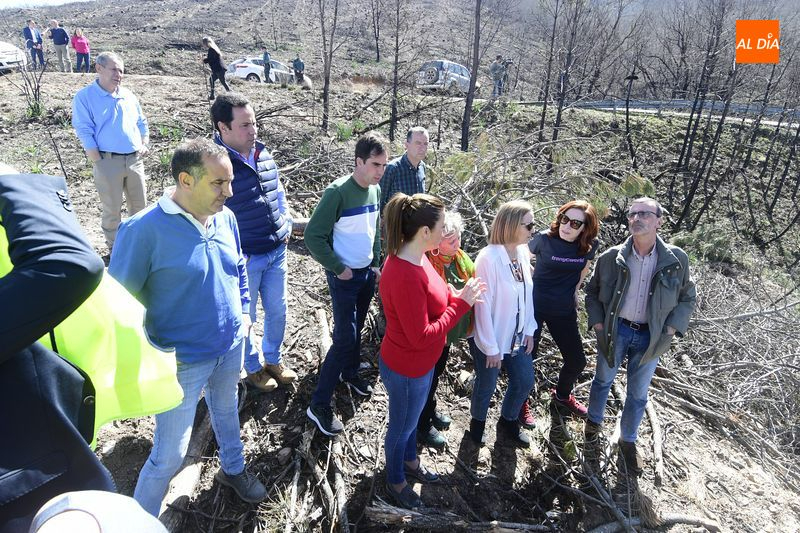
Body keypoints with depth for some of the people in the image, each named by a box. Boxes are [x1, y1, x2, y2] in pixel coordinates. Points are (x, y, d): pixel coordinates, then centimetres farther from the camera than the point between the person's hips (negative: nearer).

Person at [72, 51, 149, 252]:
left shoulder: (128, 96, 12)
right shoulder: (84, 97, -5)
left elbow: (142, 123, 21)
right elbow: (84, 132, -9)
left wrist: (144, 145, 7)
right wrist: (99, 163, -13)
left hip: (135, 159, 5)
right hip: (108, 161, -5)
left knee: (140, 205, 13)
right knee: (112, 209, 4)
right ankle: (115, 248, 19)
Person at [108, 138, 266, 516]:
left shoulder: (225, 217, -5)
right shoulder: (144, 229, -23)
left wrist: (243, 311, 8)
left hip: (232, 346, 6)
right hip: (182, 361, -6)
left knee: (227, 412, 29)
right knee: (170, 453, 5)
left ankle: (233, 469, 56)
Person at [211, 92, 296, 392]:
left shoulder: (263, 155, 3)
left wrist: (287, 225, 9)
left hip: (277, 252, 6)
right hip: (244, 259, -6)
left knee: (278, 311, 19)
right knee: (244, 317, 14)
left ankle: (273, 359, 43)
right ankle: (253, 367, 38)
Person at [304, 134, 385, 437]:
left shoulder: (375, 190, 2)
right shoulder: (338, 192, -21)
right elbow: (313, 236, -19)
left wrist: (376, 264, 13)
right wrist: (339, 268, -15)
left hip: (368, 273, 7)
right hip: (344, 276, -7)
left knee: (356, 329, 19)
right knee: (345, 338, -6)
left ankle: (350, 373, 42)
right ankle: (319, 405, 6)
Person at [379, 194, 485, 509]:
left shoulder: (416, 257, -6)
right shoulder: (405, 276, -36)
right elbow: (421, 336, -30)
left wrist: (457, 295, -10)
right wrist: (461, 303, -25)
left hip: (421, 363, 8)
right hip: (407, 370, -8)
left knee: (412, 417, 31)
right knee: (401, 427, 18)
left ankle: (410, 461, 57)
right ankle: (395, 481, 45)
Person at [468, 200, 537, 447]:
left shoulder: (522, 253, -4)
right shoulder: (489, 258, -26)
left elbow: (527, 294, 6)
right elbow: (483, 305, -22)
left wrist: (529, 330, 7)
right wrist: (491, 347, -18)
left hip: (517, 337, 7)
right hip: (491, 339, -6)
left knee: (525, 382, 18)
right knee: (486, 386, 15)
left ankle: (508, 423, 44)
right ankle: (477, 423, 45)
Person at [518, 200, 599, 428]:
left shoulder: (589, 245, -8)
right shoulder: (545, 238, -18)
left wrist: (573, 290, 12)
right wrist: (534, 280, -1)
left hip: (565, 310, 4)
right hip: (535, 306, -4)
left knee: (577, 360, 11)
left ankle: (561, 395, 41)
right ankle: (520, 402, 27)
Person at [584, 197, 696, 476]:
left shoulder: (676, 260, -10)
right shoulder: (612, 257, -11)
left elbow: (688, 298, 3)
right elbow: (592, 291, 3)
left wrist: (670, 330, -7)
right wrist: (598, 324, -5)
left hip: (650, 337, 1)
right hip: (615, 331, 0)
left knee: (638, 394, 15)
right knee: (603, 380, 19)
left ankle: (628, 440, 37)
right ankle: (594, 423, 45)